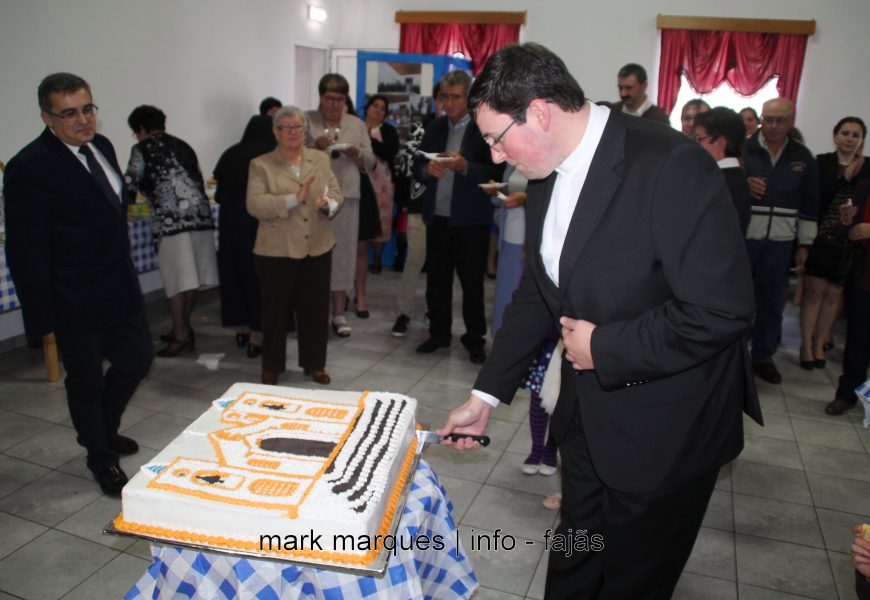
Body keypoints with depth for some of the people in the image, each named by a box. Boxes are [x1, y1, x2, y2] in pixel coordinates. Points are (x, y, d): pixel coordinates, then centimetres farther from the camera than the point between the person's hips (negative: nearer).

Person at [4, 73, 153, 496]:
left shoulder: (101, 146, 5)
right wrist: (42, 315, -15)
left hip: (121, 286, 7)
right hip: (76, 300, -7)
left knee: (137, 359, 17)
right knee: (86, 381, 10)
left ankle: (104, 429, 44)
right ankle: (103, 461, 31)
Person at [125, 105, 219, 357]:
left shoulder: (142, 149, 4)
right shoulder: (182, 145, 21)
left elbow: (130, 186, 4)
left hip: (173, 219, -6)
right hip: (201, 214, 6)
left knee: (176, 280, -2)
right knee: (190, 277, 11)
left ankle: (181, 334, 1)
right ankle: (183, 329, 21)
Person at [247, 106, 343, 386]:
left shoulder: (320, 159, 9)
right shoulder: (261, 165, -3)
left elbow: (336, 193, 7)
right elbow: (255, 205, -14)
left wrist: (329, 204, -17)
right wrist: (294, 199, -25)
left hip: (317, 249, 3)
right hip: (276, 251, -3)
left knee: (315, 309, 11)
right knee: (276, 310, 8)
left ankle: (315, 363, 26)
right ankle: (271, 366, 24)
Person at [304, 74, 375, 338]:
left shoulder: (357, 124, 14)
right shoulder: (307, 121, 7)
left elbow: (370, 163, 13)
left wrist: (356, 152, -7)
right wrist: (315, 146, -14)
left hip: (346, 197, 2)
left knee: (343, 251, 3)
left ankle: (339, 312, 12)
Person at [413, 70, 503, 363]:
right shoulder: (434, 128, 12)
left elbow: (495, 173, -11)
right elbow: (417, 167, 12)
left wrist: (465, 167, -23)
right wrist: (428, 169, -9)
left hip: (470, 219, -5)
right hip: (437, 216, 5)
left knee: (472, 283, 5)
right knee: (436, 280, 11)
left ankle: (475, 340, 17)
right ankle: (439, 333, 25)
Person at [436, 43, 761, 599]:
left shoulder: (673, 166, -25)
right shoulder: (548, 175, 1)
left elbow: (722, 310, -27)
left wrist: (603, 347, -18)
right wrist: (486, 395, 8)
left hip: (664, 427, -6)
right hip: (587, 416, 7)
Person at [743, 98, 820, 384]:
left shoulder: (803, 157, 8)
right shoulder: (742, 150, -2)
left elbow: (810, 204, 12)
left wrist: (804, 244, 10)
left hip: (780, 242, 3)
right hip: (741, 238, -3)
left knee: (772, 302, 9)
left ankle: (763, 357, 23)